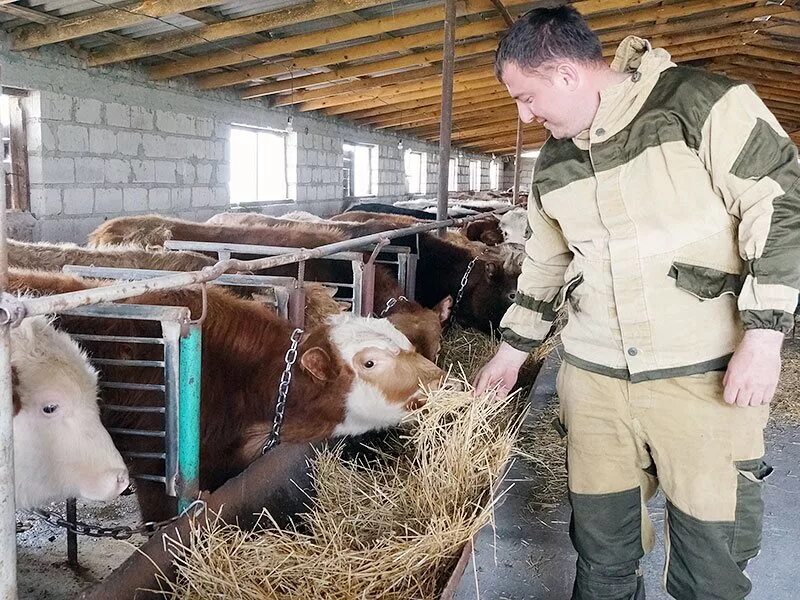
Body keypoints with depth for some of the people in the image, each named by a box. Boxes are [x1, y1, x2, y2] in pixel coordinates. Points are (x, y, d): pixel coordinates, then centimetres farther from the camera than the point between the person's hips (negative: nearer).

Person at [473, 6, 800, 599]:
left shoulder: (705, 104, -8)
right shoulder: (554, 164, 12)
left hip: (705, 375, -5)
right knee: (600, 550, 11)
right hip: (594, 377, 5)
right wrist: (512, 351, 27)